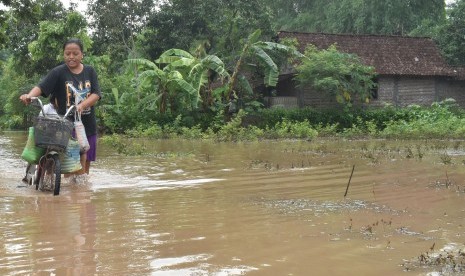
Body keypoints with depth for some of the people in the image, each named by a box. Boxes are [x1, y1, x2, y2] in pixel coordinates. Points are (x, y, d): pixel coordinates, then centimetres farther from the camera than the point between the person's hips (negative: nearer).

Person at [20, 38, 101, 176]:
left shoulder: (90, 71, 5)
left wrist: (82, 105, -22)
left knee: (85, 161, 10)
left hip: (88, 125, 3)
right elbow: (41, 87, -16)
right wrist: (29, 95, -37)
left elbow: (96, 94, -4)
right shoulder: (58, 72, -3)